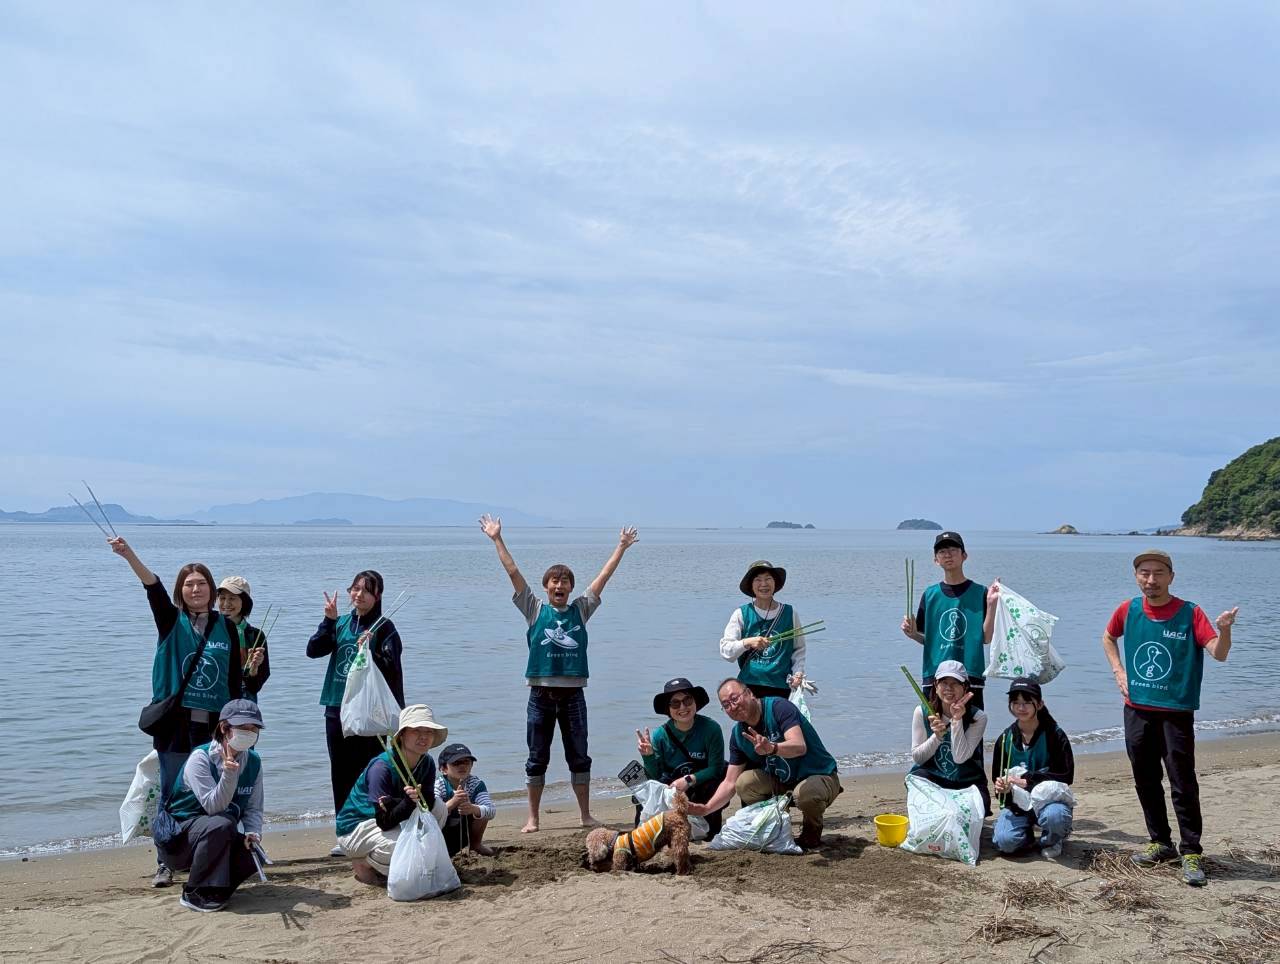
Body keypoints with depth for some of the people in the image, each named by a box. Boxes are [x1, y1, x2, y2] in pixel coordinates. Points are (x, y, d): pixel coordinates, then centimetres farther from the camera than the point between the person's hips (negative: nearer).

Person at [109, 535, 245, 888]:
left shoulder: (225, 627, 5)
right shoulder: (171, 620, 1)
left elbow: (235, 678, 7)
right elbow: (153, 587, -17)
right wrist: (129, 555, -33)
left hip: (215, 724, 1)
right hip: (175, 723, -1)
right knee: (171, 794, 4)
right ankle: (165, 863, 14)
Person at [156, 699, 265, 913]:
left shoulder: (253, 761, -2)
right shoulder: (200, 758, -19)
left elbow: (254, 808, 0)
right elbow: (213, 806, -29)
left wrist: (253, 833, -20)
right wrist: (229, 774, -44)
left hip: (216, 837, 5)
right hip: (178, 837, -5)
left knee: (252, 854, -23)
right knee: (221, 824, -35)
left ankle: (216, 887, 8)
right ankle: (195, 893, -17)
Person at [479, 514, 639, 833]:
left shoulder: (580, 609, 8)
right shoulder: (535, 610, 4)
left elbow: (604, 576, 7)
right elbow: (513, 572, -1)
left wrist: (621, 547, 6)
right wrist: (497, 540, -4)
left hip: (573, 693, 1)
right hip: (541, 694, -1)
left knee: (579, 756, 8)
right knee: (537, 759, 6)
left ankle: (585, 814, 19)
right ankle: (532, 818, 15)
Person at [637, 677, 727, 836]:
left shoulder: (711, 728, -17)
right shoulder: (660, 735, -10)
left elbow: (716, 768, -18)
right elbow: (654, 777, -11)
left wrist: (689, 780, -31)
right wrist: (648, 756, -30)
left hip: (702, 786, -1)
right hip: (670, 787, 1)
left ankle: (710, 828, -2)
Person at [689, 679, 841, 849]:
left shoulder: (778, 707, -21)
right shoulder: (738, 735, -2)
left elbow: (800, 747, -37)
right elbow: (730, 783, -1)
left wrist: (771, 748, -57)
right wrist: (706, 809, -17)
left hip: (820, 776, -5)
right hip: (782, 783, 6)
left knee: (805, 793, -38)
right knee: (745, 782, -18)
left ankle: (812, 831, -4)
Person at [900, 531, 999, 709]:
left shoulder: (979, 593, 1)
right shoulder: (930, 595, 8)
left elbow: (986, 638, -3)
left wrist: (991, 604, -13)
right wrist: (912, 634, -8)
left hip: (970, 677, -2)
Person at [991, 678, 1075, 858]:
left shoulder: (1054, 735, -10)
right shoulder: (1005, 738, 1)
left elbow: (1066, 776, -14)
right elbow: (998, 777, 7)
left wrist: (1027, 781, -22)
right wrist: (1002, 787, -18)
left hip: (1049, 797, -2)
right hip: (1016, 803, 2)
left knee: (1054, 816, -38)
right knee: (1004, 842, -24)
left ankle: (1051, 841, 1)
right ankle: (1027, 835, 14)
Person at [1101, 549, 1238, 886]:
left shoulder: (1190, 613, -10)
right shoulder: (1128, 610, 1)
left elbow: (1218, 653, -19)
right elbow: (1108, 637, 20)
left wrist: (1224, 629, -38)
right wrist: (1119, 671, 8)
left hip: (1176, 712, -4)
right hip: (1137, 710, 4)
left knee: (1183, 784, -3)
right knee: (1145, 781, 13)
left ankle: (1191, 853, 7)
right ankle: (1161, 843, 27)